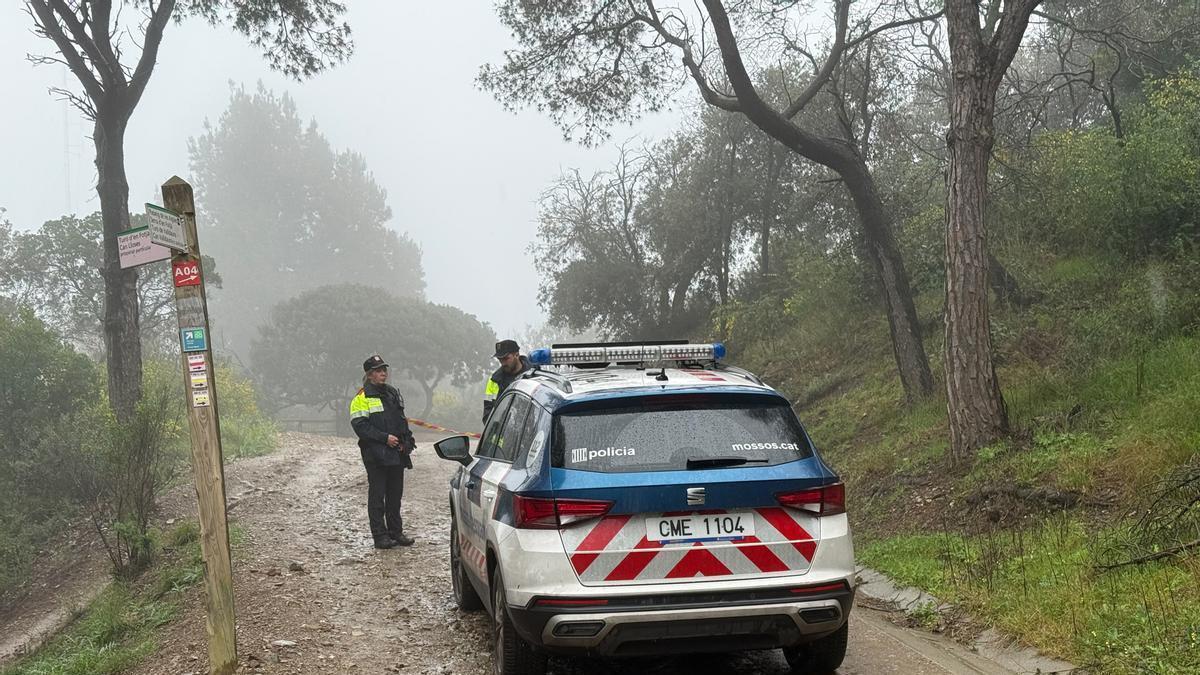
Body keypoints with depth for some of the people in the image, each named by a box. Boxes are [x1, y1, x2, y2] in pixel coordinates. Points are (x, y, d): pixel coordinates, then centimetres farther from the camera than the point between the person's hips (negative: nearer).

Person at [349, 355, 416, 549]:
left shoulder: (393, 393, 16)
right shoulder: (362, 397, -7)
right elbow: (360, 425, -14)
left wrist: (405, 441, 7)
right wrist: (385, 438, -18)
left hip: (396, 454, 7)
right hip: (375, 455, -7)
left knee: (395, 495, 12)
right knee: (377, 496, -2)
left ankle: (396, 532, 20)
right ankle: (380, 536, 1)